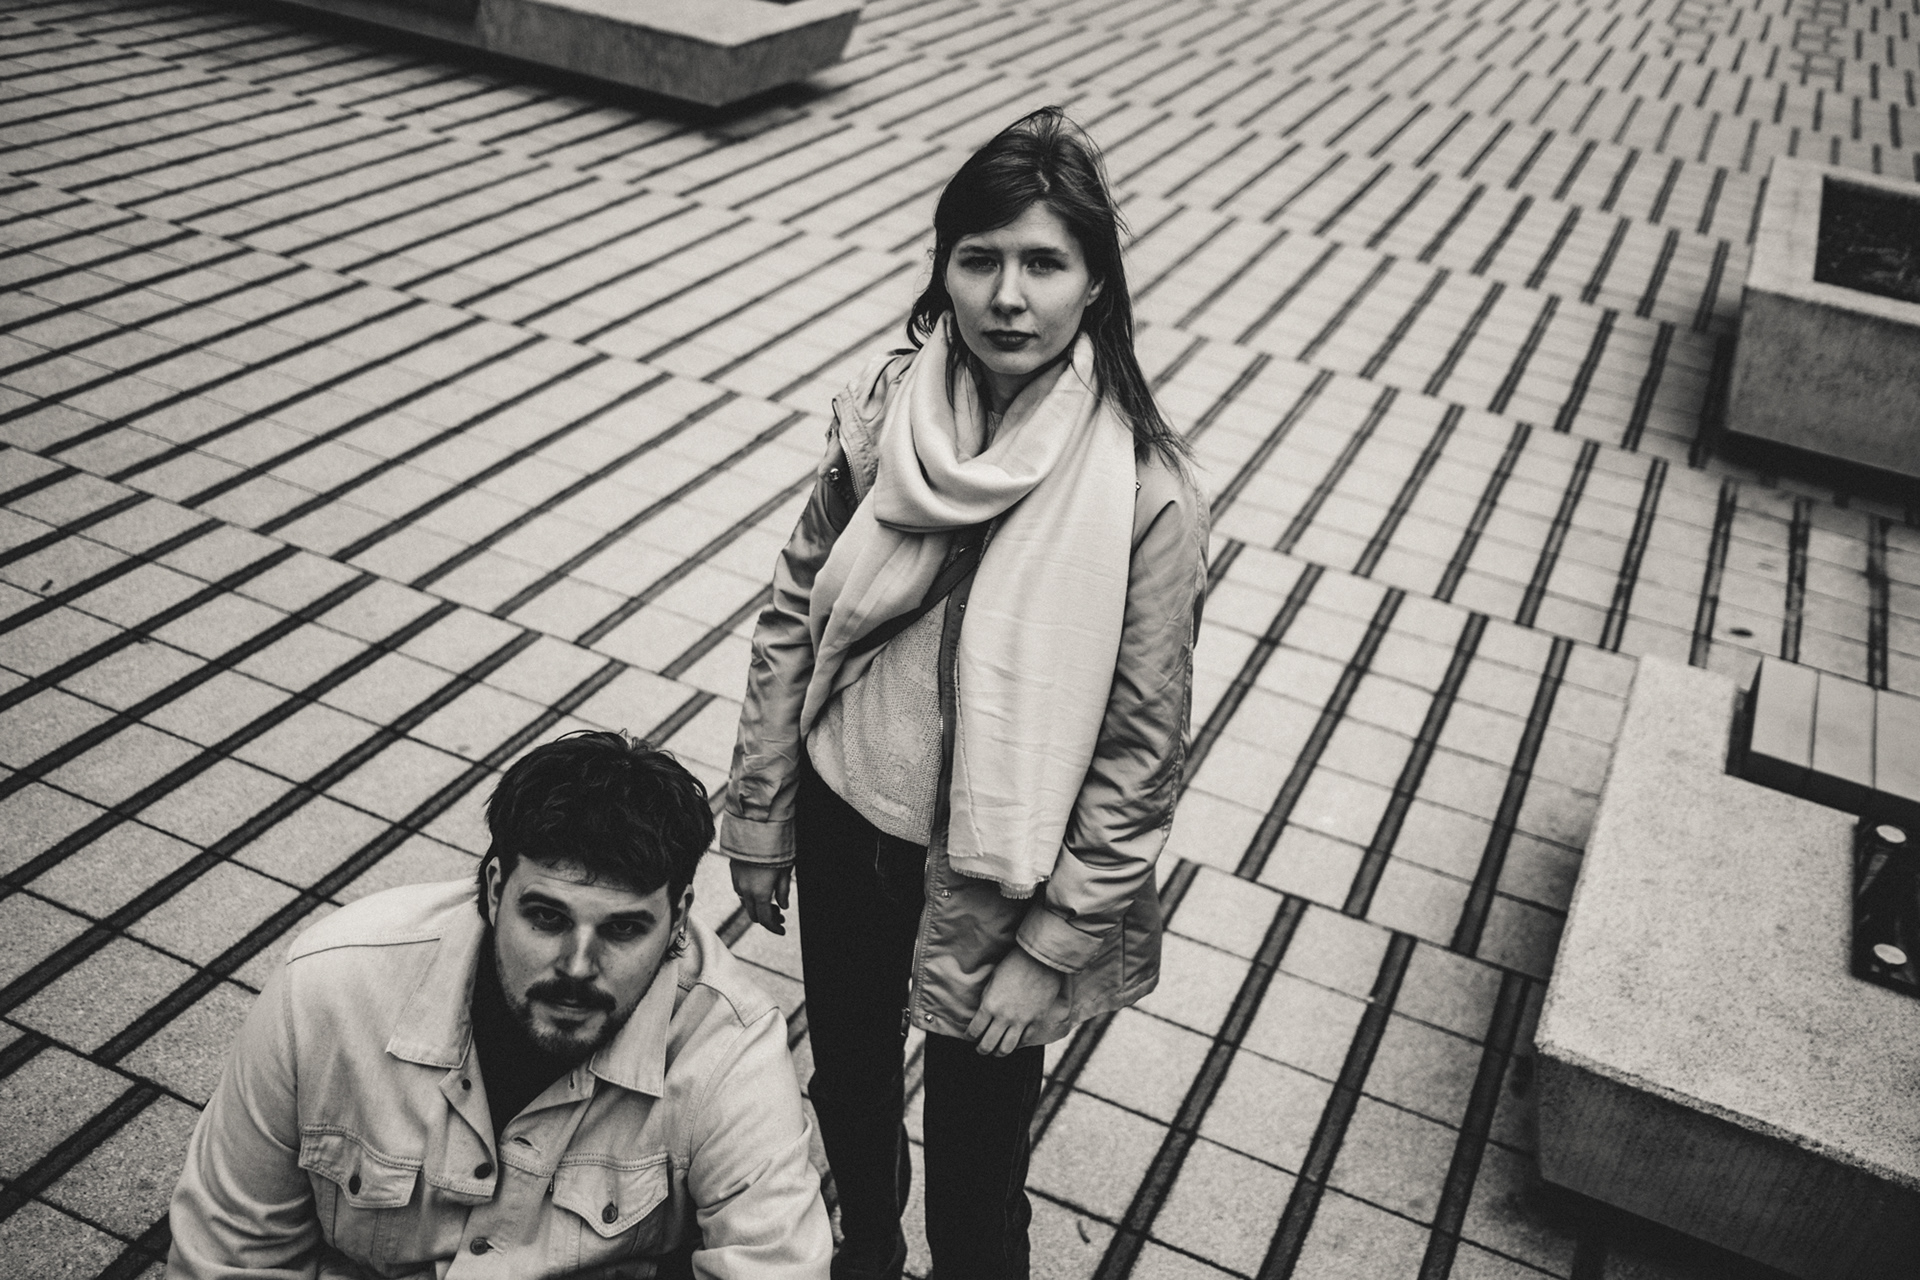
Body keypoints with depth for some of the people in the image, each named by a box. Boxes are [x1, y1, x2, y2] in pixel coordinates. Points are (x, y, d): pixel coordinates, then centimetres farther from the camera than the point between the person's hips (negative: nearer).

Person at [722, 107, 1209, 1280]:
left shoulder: (1145, 493, -22)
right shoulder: (882, 410, -11)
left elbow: (1142, 749, -15)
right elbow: (795, 613, 0)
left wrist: (1051, 944, -12)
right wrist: (760, 816, 4)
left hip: (996, 876, -4)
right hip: (847, 828, 4)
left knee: (976, 1174, 13)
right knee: (847, 1077, 28)